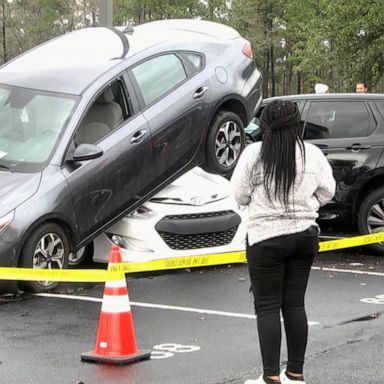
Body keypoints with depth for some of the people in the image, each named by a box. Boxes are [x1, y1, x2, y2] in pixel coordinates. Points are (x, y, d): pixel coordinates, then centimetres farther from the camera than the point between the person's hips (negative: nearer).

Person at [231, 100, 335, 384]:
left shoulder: (254, 154, -11)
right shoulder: (313, 153, -1)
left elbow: (240, 194, -5)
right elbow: (327, 191, 5)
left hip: (267, 238, -4)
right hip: (305, 235, 4)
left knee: (268, 307, 2)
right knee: (295, 304, 12)